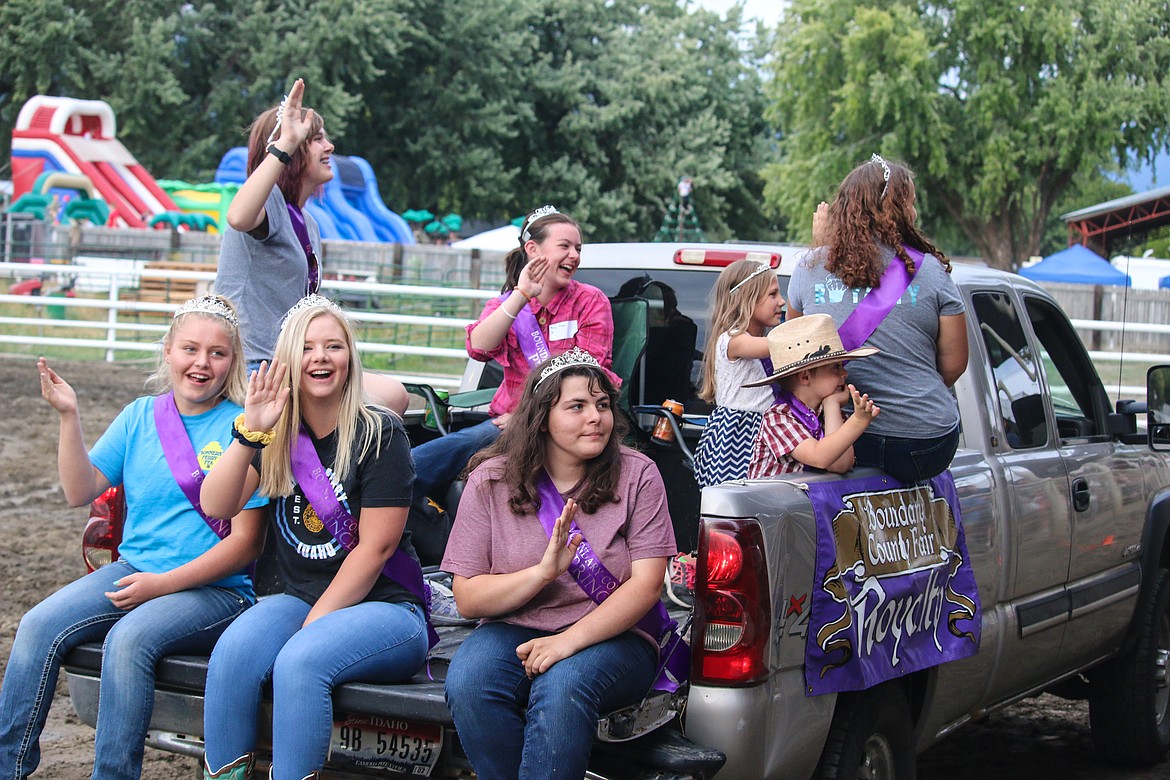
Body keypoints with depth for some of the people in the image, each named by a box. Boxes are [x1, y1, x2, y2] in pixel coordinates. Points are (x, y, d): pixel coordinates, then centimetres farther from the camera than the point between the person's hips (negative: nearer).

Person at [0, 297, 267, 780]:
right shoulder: (141, 416, 10)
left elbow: (246, 541, -8)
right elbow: (80, 491, 6)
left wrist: (163, 584, -14)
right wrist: (69, 417, -6)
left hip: (216, 590, -5)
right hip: (133, 569, 5)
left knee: (128, 639, -32)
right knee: (39, 626, -17)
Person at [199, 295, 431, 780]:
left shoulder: (379, 434, -6)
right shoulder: (277, 437, 9)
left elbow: (375, 547, -10)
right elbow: (216, 505, -4)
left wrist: (316, 621, -12)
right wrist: (249, 434, -18)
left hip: (385, 608, -4)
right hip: (299, 599, 4)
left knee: (299, 660, -33)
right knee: (234, 652, -27)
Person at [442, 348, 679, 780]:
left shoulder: (637, 476, 0)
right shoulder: (492, 480, 2)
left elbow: (646, 586, -8)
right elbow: (467, 598, -2)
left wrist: (569, 641, -22)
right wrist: (544, 572, -19)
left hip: (611, 636, -2)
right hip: (513, 631, 2)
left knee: (562, 685, -35)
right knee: (466, 684, -31)